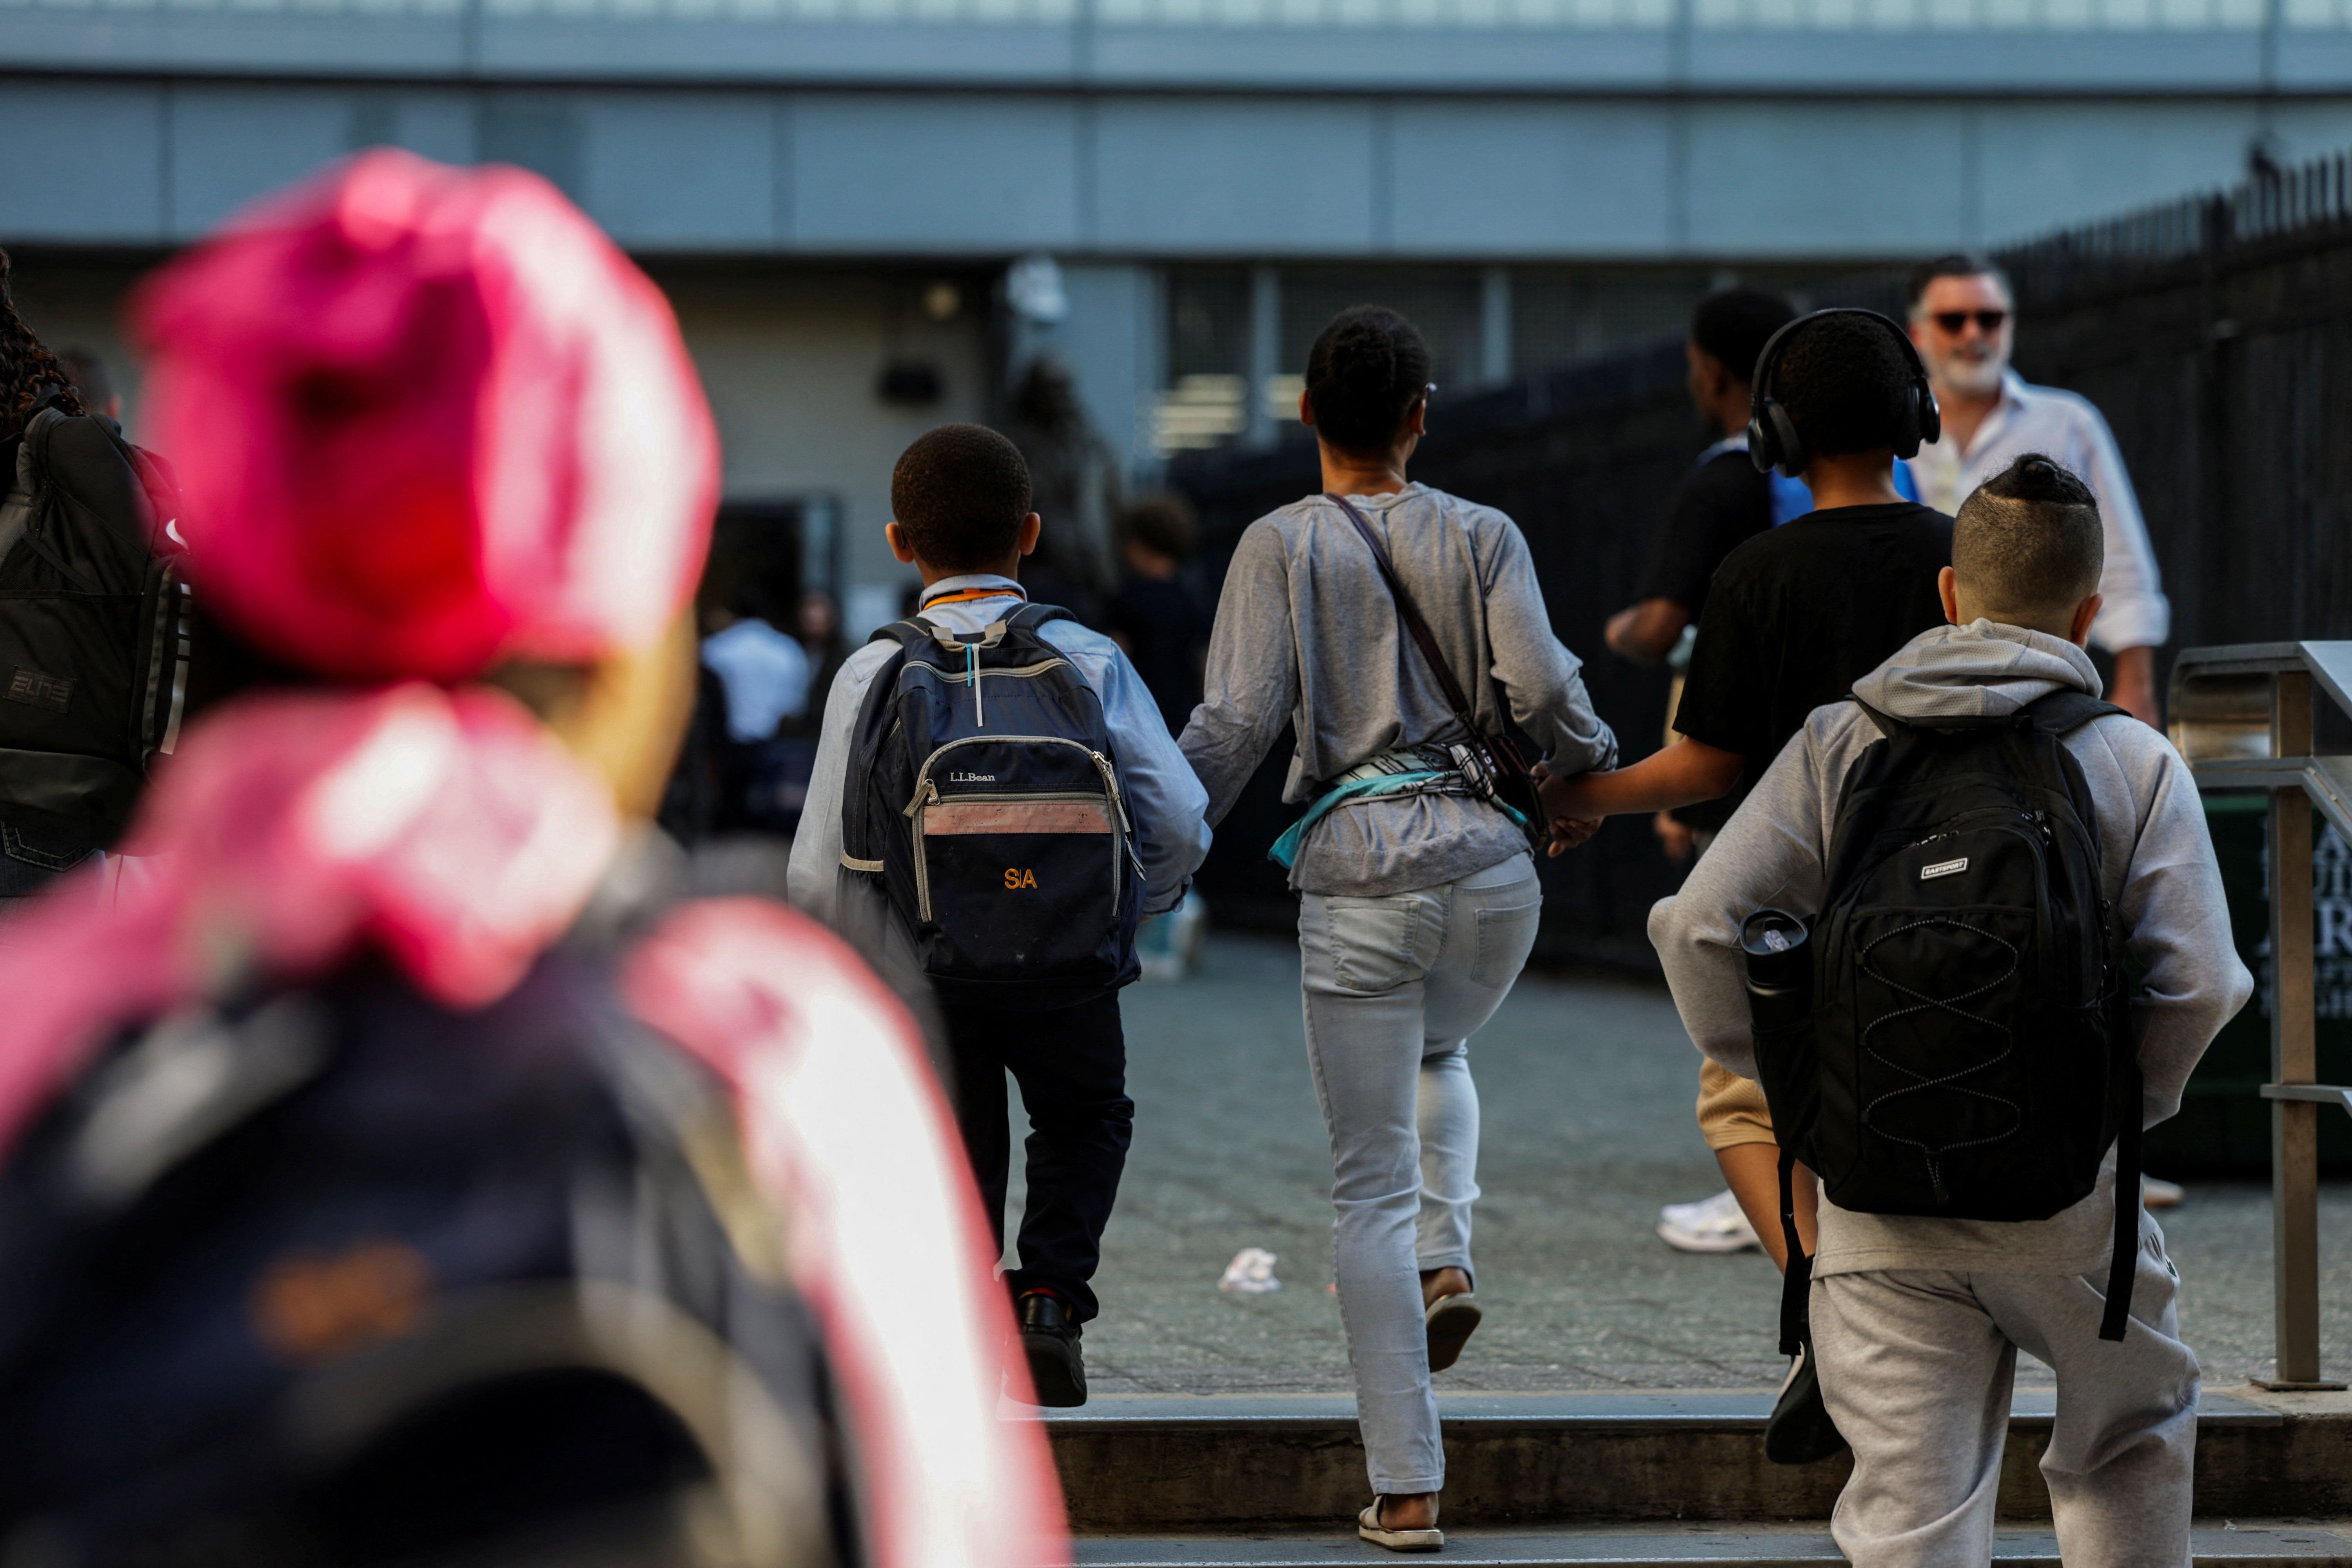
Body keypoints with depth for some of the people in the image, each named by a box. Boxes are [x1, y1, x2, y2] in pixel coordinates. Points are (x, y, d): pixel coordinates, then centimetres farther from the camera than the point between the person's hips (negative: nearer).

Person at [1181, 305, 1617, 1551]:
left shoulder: (1283, 545, 0)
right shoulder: (1482, 537, 5)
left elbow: (1236, 723, -8)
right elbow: (1543, 689, -5)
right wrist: (1597, 773, 15)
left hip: (1356, 872, -2)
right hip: (1489, 858, 2)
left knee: (1370, 1187, 4)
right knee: (1438, 1052, 37)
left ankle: (1407, 1489, 2)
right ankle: (1446, 1260, 12)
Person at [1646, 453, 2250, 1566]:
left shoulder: (1837, 746, 1)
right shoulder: (2135, 765, -3)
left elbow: (1699, 929, -6)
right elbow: (2199, 982, -11)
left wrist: (1775, 1069, 10)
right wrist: (2127, 1097, 7)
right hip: (2061, 1193, -1)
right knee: (2135, 1434, 26)